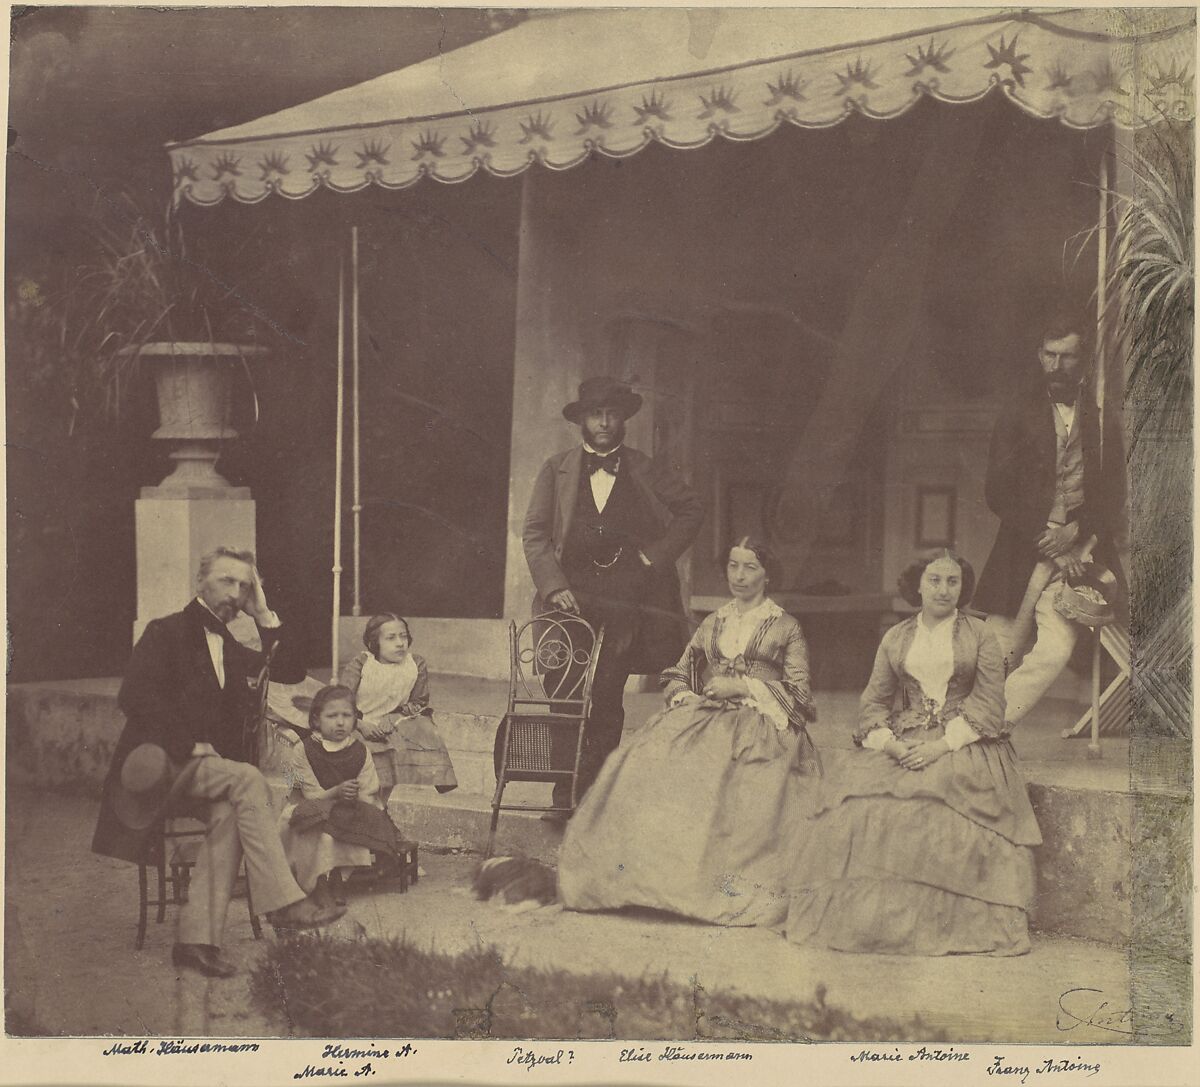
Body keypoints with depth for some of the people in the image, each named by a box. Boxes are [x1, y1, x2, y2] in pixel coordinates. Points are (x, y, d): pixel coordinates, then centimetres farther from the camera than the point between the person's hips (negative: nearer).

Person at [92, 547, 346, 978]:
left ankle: (197, 938, -30)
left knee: (228, 813, -28)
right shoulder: (166, 632, 0)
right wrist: (190, 745, -18)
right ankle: (281, 901, -33)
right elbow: (135, 698, -11)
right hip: (160, 763, -6)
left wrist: (264, 616, 7)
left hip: (203, 766, 6)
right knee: (247, 780, -30)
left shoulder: (231, 649, 21)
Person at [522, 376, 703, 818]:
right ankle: (564, 795, 5)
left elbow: (692, 510, 16)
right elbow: (535, 534, 5)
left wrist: (656, 554, 4)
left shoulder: (647, 472, 10)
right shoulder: (556, 471, 10)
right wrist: (554, 586, -9)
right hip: (571, 595, 1)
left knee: (606, 697, -5)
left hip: (625, 598, 0)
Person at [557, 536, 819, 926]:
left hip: (762, 722, -3)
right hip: (706, 716, 4)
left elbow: (799, 691, 4)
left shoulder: (786, 627, 12)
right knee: (652, 760, -28)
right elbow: (680, 673, 26)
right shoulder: (712, 624, 24)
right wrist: (684, 697, 2)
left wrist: (742, 686, -6)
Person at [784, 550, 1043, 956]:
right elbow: (873, 701, 13)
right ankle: (867, 919, -23)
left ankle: (942, 926, -29)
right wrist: (887, 742, -9)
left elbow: (990, 704, 0)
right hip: (900, 743, 3)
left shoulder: (980, 635, 9)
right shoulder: (895, 638, 17)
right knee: (861, 796, -25)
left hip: (963, 743, -3)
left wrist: (943, 744, -14)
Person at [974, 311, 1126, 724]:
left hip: (1078, 547, 1)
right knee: (1002, 658, -2)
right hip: (1023, 549, -1)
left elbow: (1114, 496, 9)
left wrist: (1075, 533, -9)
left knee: (1056, 650, -16)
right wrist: (1052, 546, -8)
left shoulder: (1103, 419, 7)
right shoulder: (1018, 413, 3)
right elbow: (998, 493, -2)